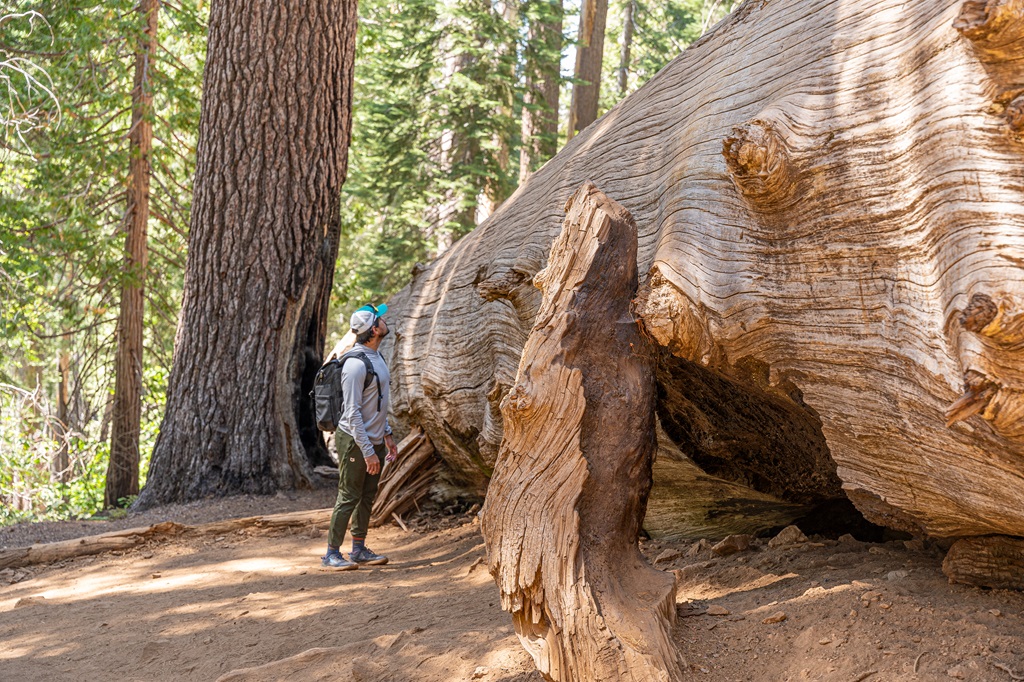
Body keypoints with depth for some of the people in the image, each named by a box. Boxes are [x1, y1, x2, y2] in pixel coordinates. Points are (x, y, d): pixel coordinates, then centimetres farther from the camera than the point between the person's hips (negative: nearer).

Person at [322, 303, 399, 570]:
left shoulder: (377, 357, 10)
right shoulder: (356, 364, -20)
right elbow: (352, 413, -22)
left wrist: (387, 435, 19)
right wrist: (367, 451, -22)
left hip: (375, 440, 9)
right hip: (356, 442, -9)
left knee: (367, 497, 13)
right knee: (349, 498, -4)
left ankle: (359, 549, 22)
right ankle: (332, 553, 4)